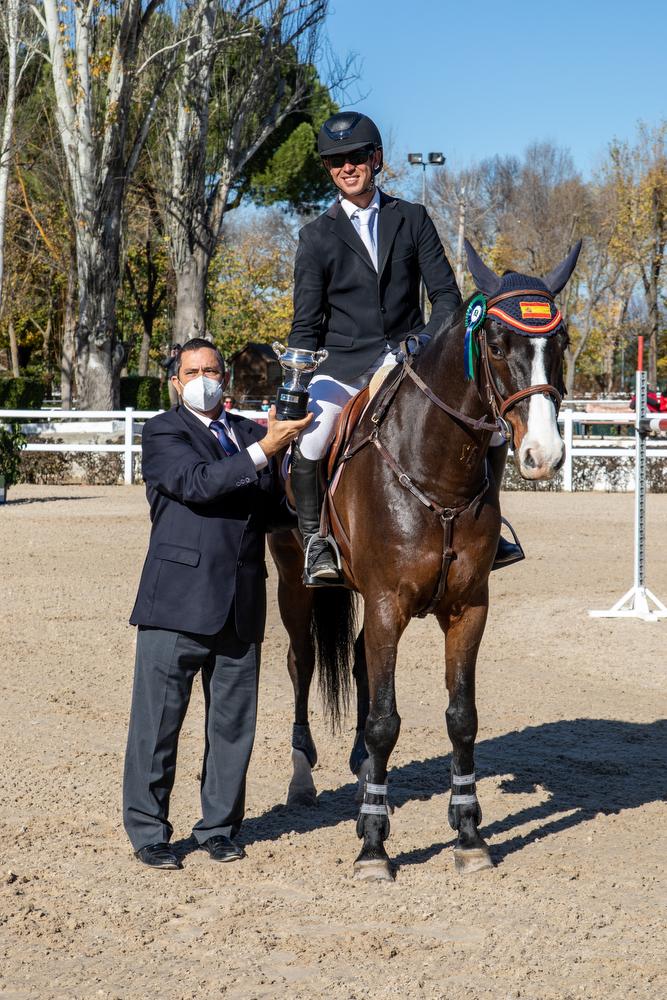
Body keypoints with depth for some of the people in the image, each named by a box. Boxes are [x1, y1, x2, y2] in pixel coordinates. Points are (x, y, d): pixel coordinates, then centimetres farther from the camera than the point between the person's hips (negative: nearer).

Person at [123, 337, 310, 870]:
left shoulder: (250, 432, 16)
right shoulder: (163, 432, 0)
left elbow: (274, 510, 17)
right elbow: (198, 483, -18)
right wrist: (264, 451, -23)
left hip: (241, 602, 5)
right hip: (179, 599, -5)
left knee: (234, 720, 10)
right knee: (158, 721, 1)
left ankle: (220, 826, 22)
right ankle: (148, 831, 11)